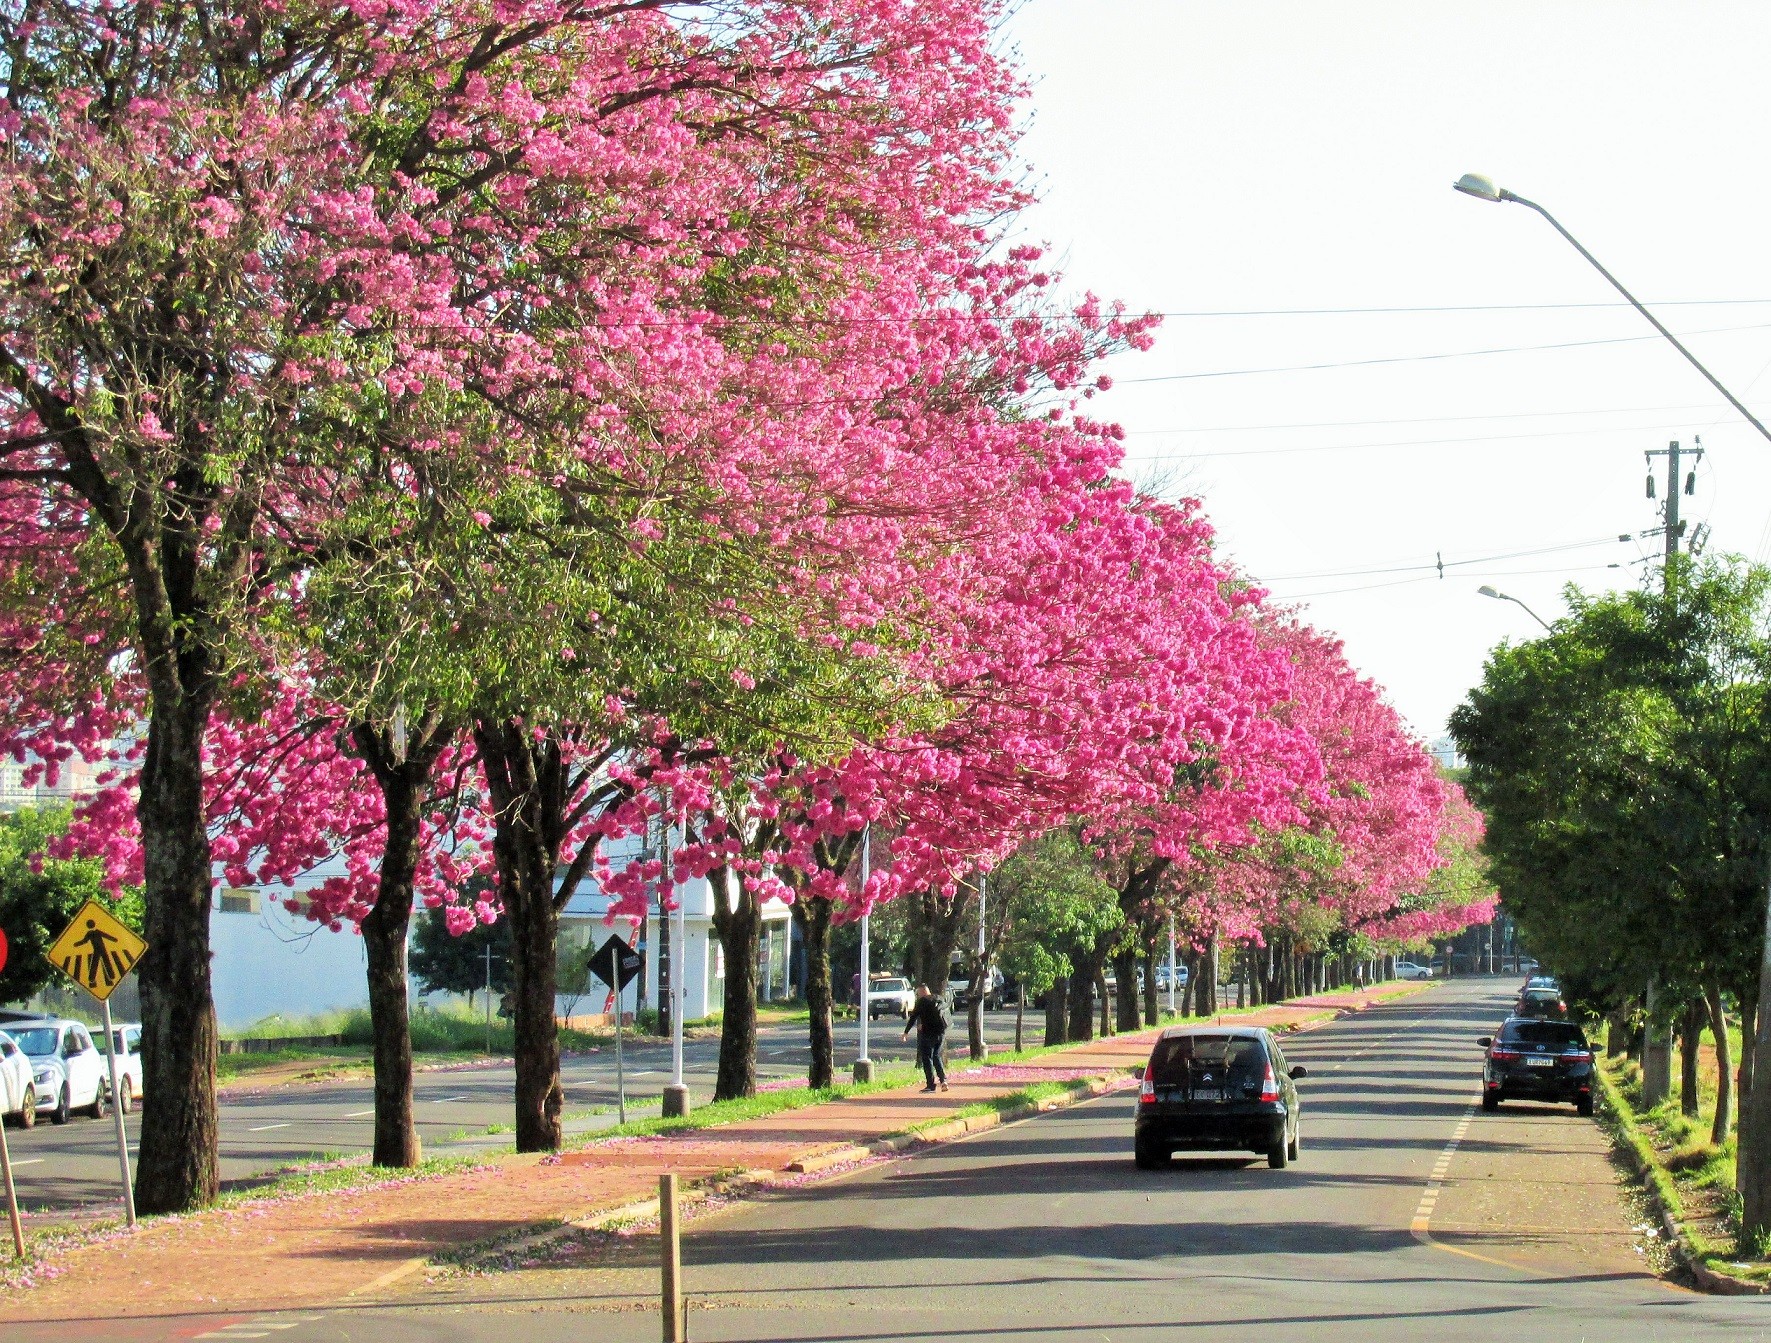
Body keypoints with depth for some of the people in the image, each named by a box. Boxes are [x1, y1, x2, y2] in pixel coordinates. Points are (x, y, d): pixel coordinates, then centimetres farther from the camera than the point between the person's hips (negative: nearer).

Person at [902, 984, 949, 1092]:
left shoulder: (922, 1001, -7)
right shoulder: (938, 1000, 11)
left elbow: (913, 1017, -9)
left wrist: (906, 1032, -1)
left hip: (928, 1033, -6)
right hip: (941, 1032, 6)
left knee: (927, 1058, 2)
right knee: (936, 1056, 19)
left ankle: (931, 1085, -1)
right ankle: (943, 1079, 3)